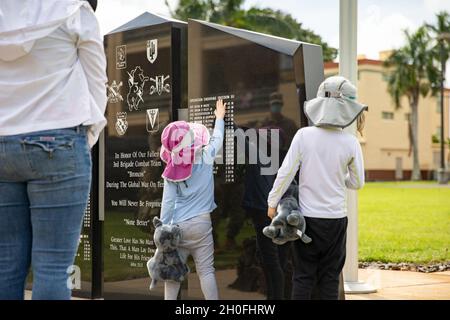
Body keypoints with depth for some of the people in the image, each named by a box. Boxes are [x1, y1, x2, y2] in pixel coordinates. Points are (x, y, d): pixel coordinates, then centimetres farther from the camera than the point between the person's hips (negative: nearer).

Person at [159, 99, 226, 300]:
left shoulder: (171, 173, -3)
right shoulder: (206, 158, -3)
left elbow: (167, 203, -5)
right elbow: (216, 140, 16)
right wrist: (219, 118, 33)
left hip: (177, 225, 1)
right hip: (201, 223, -1)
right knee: (206, 270, 0)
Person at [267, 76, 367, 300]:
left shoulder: (304, 135, -8)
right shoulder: (351, 143, -6)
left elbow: (286, 172, -8)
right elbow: (357, 182, 4)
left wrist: (272, 202, 4)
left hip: (307, 216, 0)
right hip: (336, 217, 0)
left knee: (303, 276, 7)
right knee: (330, 277, 9)